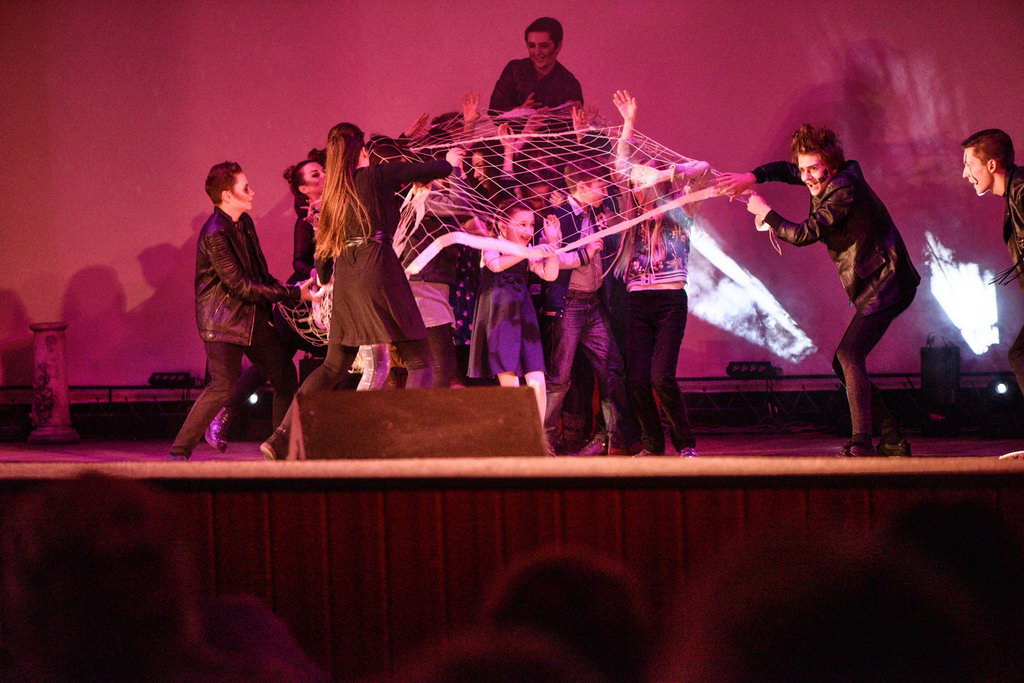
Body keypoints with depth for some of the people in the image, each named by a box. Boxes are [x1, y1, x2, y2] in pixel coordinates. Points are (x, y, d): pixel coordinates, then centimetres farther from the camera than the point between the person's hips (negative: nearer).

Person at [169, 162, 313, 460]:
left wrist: (283, 289, 1)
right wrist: (292, 294, -18)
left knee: (285, 376, 10)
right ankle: (178, 452, -11)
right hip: (223, 320, -9)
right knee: (223, 386, -18)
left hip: (253, 317, 9)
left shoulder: (245, 222, 9)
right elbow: (240, 286, -22)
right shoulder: (215, 235, -21)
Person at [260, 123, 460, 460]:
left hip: (345, 278, 7)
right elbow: (432, 171, 2)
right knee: (419, 361, -1)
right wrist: (449, 161, 24)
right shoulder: (377, 175, -1)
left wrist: (323, 278, 39)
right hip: (378, 270, -6)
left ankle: (281, 437, 5)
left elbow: (323, 243, 21)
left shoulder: (333, 191, 16)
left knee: (333, 366, 14)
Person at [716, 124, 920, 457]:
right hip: (875, 288, 11)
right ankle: (892, 440, 14)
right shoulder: (829, 181, 11)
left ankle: (861, 443, -31)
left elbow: (804, 233, -22)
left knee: (849, 355, -22)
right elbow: (785, 170, 27)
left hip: (886, 285, -11)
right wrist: (751, 177, 8)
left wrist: (765, 213, -8)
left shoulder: (845, 189, -18)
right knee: (844, 362, 11)